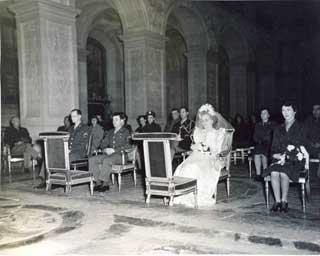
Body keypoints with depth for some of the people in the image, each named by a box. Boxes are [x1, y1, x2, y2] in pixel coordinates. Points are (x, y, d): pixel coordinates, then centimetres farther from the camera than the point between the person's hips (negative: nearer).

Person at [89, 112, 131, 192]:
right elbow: (103, 143, 20)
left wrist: (114, 150, -17)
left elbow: (127, 146, -9)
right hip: (108, 154, 6)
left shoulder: (126, 132, 5)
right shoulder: (109, 132, 24)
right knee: (91, 159, -16)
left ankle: (105, 183, -28)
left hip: (120, 155, -6)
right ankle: (98, 182, -19)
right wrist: (105, 149, -4)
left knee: (106, 161, -36)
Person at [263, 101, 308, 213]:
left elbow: (301, 147, -2)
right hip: (280, 159, 3)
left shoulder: (300, 128, 6)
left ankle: (284, 201, -16)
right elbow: (274, 149, 13)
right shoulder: (278, 129, 18)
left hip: (295, 160, -3)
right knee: (274, 173, -29)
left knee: (283, 173, -33)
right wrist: (280, 156, -9)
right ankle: (277, 201, -19)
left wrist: (287, 156, -16)